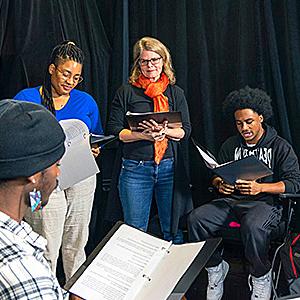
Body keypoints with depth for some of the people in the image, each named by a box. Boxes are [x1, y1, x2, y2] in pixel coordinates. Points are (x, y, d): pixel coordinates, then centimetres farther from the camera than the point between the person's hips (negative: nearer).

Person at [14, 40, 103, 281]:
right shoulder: (26, 99, -1)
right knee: (47, 251, -4)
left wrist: (95, 150, -3)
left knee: (76, 244, 14)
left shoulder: (86, 102, 10)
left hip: (81, 178, 4)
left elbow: (98, 138, 20)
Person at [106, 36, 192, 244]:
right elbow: (114, 130, -1)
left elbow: (186, 131, 6)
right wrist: (143, 135, -16)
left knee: (173, 230, 9)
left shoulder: (175, 93, 10)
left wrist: (165, 131, -14)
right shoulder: (126, 92, 4)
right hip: (135, 169, -1)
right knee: (135, 232, 6)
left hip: (170, 167, 2)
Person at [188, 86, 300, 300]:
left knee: (253, 226, -40)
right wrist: (220, 184, -5)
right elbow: (216, 176, 22)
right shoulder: (231, 145, 18)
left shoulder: (281, 147, 4)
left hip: (266, 202, -4)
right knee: (196, 218, -24)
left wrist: (260, 187, -19)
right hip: (231, 200, 5)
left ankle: (261, 276, -12)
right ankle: (215, 268, -2)